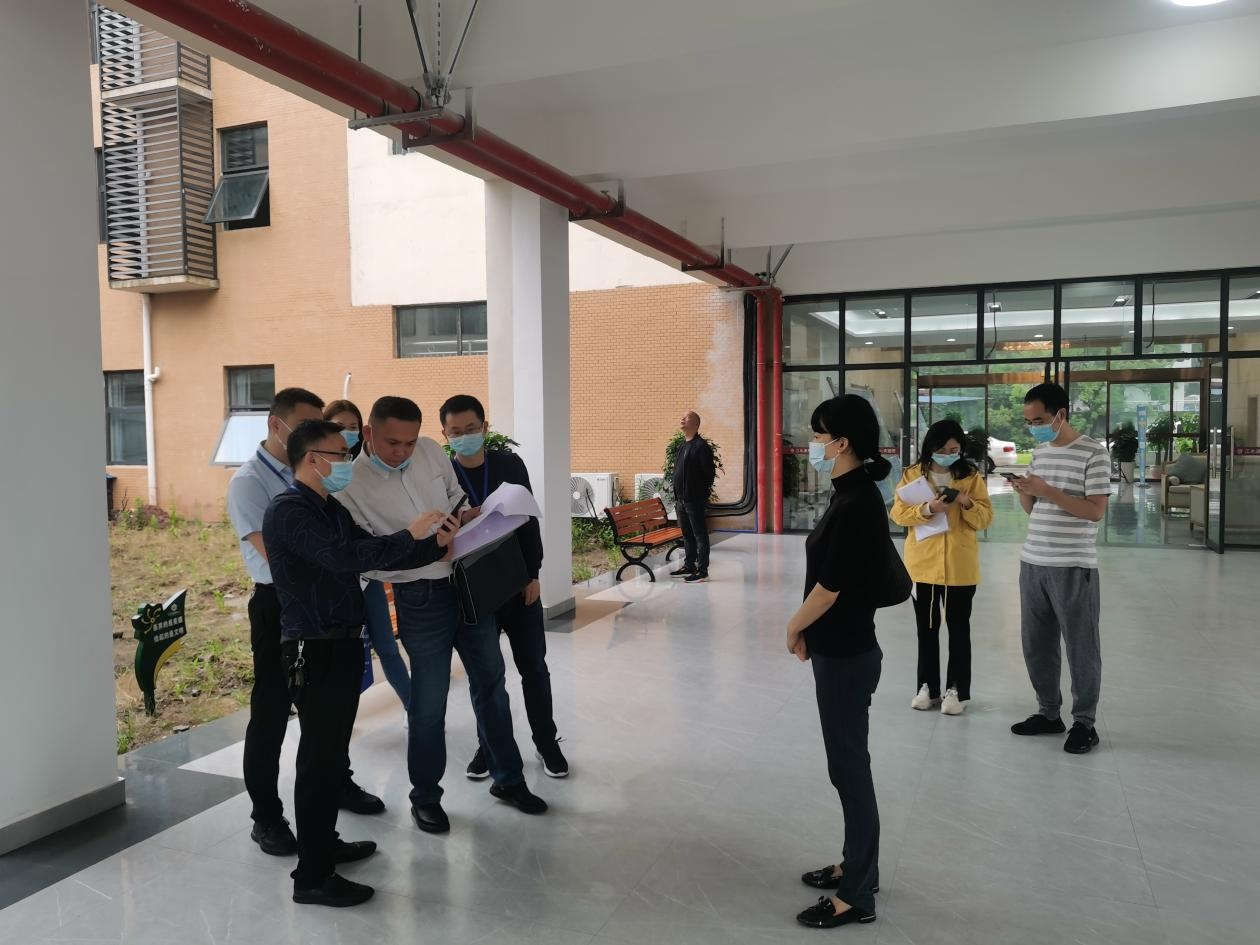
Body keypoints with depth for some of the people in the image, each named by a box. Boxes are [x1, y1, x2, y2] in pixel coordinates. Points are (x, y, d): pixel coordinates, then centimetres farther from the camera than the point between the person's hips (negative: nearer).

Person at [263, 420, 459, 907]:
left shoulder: (333, 509, 14)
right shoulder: (287, 511, -15)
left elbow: (375, 555, 14)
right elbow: (343, 557, -29)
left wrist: (434, 545, 2)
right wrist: (408, 535, -24)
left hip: (343, 645, 9)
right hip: (315, 651, -9)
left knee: (332, 752, 17)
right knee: (318, 757, -2)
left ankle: (325, 843, 32)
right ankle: (312, 876, 7)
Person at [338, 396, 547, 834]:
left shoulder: (430, 451, 1)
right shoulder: (353, 485, -12)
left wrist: (465, 517, -4)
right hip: (421, 596, -5)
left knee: (490, 681, 15)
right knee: (429, 702, 3)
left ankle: (508, 778, 32)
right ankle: (425, 796, 26)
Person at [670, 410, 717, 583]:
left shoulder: (701, 446, -14)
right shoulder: (682, 445, 14)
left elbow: (710, 473, -15)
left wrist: (702, 493, -9)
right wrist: (677, 495, 15)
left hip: (695, 500, -9)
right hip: (681, 499, 9)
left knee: (700, 535, -2)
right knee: (687, 534, 16)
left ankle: (702, 571, 2)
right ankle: (689, 566, 26)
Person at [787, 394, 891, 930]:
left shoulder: (856, 505, -23)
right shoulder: (854, 496, 7)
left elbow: (829, 588, -21)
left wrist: (794, 628, -4)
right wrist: (809, 631, 9)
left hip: (845, 656, -10)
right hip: (842, 650, 10)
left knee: (849, 767, 2)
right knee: (849, 763, 19)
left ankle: (857, 895, 17)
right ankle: (858, 867, 35)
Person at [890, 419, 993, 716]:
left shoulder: (971, 476, 0)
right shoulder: (912, 474, 0)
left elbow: (985, 517, -2)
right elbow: (898, 513, -6)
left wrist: (967, 504, -21)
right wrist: (928, 509, -21)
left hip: (960, 566, -1)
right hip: (922, 564, 1)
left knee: (958, 628, 7)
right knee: (926, 628, 11)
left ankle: (957, 690, 16)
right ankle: (928, 687, 22)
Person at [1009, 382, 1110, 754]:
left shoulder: (1093, 452, -9)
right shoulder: (1040, 451, 12)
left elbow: (1096, 511, -15)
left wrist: (1047, 491, -21)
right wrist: (1023, 492, -5)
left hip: (1074, 567, -7)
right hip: (1033, 563, 7)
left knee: (1080, 647, 4)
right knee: (1035, 643, 12)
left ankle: (1084, 722, 16)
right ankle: (1048, 713, 26)